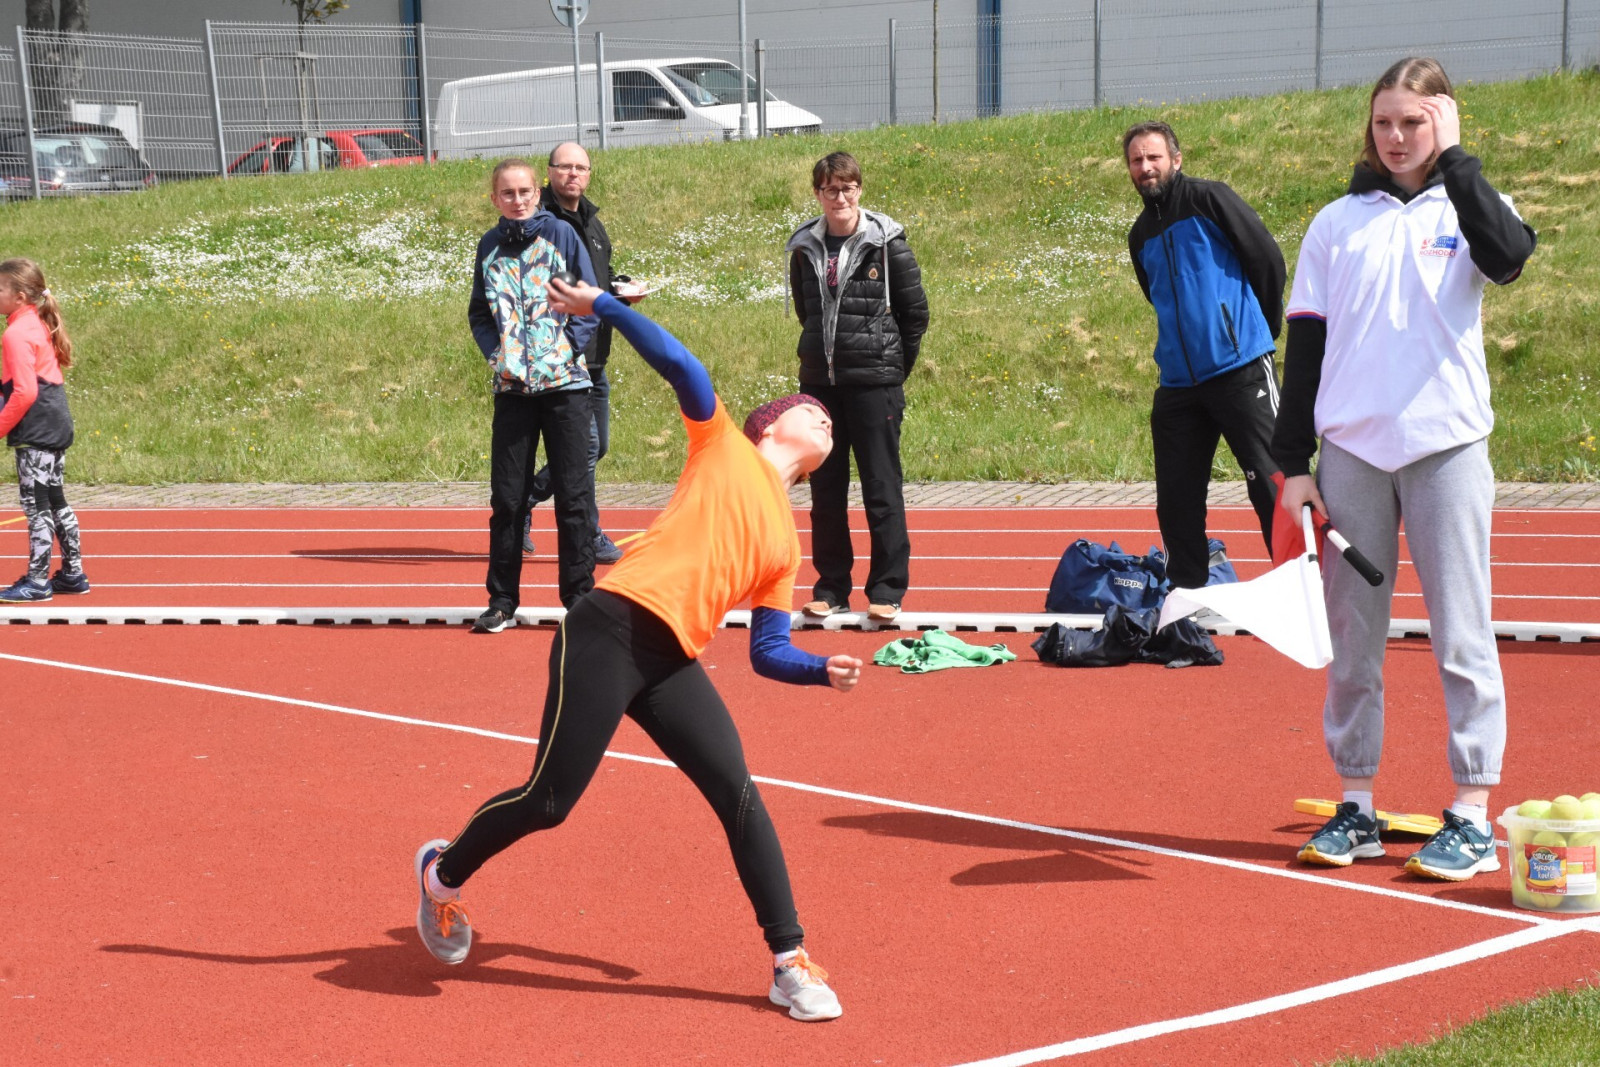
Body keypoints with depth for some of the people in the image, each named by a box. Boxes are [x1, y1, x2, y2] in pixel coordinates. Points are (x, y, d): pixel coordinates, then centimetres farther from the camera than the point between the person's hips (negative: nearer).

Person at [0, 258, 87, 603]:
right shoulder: (39, 325, 13)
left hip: (35, 429, -10)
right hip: (56, 423, 10)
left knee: (36, 505, -4)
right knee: (55, 501, 16)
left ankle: (37, 582, 0)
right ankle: (73, 574, 21)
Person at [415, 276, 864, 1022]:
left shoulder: (786, 545, 22)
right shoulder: (723, 446, 10)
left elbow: (767, 653, 19)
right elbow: (678, 364, -1)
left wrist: (825, 672, 1)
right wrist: (600, 305, -4)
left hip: (670, 662, 6)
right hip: (611, 630, -6)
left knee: (739, 796, -7)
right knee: (550, 801, -5)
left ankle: (790, 962, -1)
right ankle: (444, 873, 23)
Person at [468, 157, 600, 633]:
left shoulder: (562, 235, 0)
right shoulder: (490, 246, 9)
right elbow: (478, 312, 15)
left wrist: (569, 346, -10)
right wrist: (496, 353, -2)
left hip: (565, 382, -2)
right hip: (512, 386, 2)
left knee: (573, 494, 0)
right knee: (506, 498, 4)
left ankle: (579, 596, 8)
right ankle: (502, 599, 13)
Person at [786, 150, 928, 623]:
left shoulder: (885, 242, -6)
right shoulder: (804, 247, 5)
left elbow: (916, 310, 2)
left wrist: (894, 366, 6)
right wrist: (825, 353, 14)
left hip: (875, 383, -4)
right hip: (820, 380, 4)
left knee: (881, 488, -1)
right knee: (825, 489, 8)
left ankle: (887, 589, 6)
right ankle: (831, 588, 16)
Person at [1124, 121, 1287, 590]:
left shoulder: (1207, 199, -3)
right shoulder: (1141, 235, 16)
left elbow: (1268, 258, -3)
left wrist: (1261, 328, 6)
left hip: (1241, 371, -6)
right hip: (1178, 384, 6)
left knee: (1273, 488, -7)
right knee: (1176, 501, 7)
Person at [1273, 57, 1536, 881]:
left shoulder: (1465, 207, 4)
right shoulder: (1337, 224, 10)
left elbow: (1509, 255, -20)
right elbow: (1304, 347, 9)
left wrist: (1454, 158, -13)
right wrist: (1292, 465, 4)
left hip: (1446, 447, -2)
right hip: (1350, 450, 2)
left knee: (1462, 639, -2)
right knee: (1351, 641, 5)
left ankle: (1472, 818, 4)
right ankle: (1355, 809, 14)